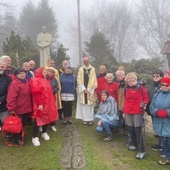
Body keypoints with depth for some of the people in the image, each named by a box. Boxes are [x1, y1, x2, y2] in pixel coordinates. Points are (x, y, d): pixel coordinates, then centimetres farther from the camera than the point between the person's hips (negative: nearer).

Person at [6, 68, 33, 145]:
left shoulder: (27, 83, 9)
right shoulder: (14, 83, -16)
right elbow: (11, 97, -20)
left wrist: (30, 106, 17)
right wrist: (11, 108, -21)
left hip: (27, 108, 8)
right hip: (18, 109, -7)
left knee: (23, 124, 18)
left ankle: (20, 137, 35)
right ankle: (17, 139, 24)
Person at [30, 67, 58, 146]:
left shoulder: (44, 80, 16)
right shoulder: (36, 80, -13)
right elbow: (36, 93, -21)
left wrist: (49, 103, 19)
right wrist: (40, 104, -25)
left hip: (47, 103, 9)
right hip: (40, 104, -9)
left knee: (46, 118, 15)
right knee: (39, 120, -3)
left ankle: (44, 133, 33)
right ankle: (35, 137, 8)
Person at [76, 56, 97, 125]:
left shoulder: (92, 69, 2)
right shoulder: (81, 69, 5)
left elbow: (94, 80, -1)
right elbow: (79, 80, 0)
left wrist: (89, 89, -8)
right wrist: (84, 89, -10)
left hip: (90, 90, 0)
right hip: (82, 89, 1)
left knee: (90, 105, 1)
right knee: (83, 105, 1)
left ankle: (90, 119, 7)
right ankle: (85, 119, 8)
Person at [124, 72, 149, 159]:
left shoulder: (141, 87, -4)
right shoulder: (126, 89, 10)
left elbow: (146, 98, 1)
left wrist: (144, 103, -20)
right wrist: (124, 111, 16)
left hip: (137, 112, -5)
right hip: (128, 112, 5)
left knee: (138, 130, -7)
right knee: (130, 129, 10)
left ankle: (142, 151, -1)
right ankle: (134, 144, 31)